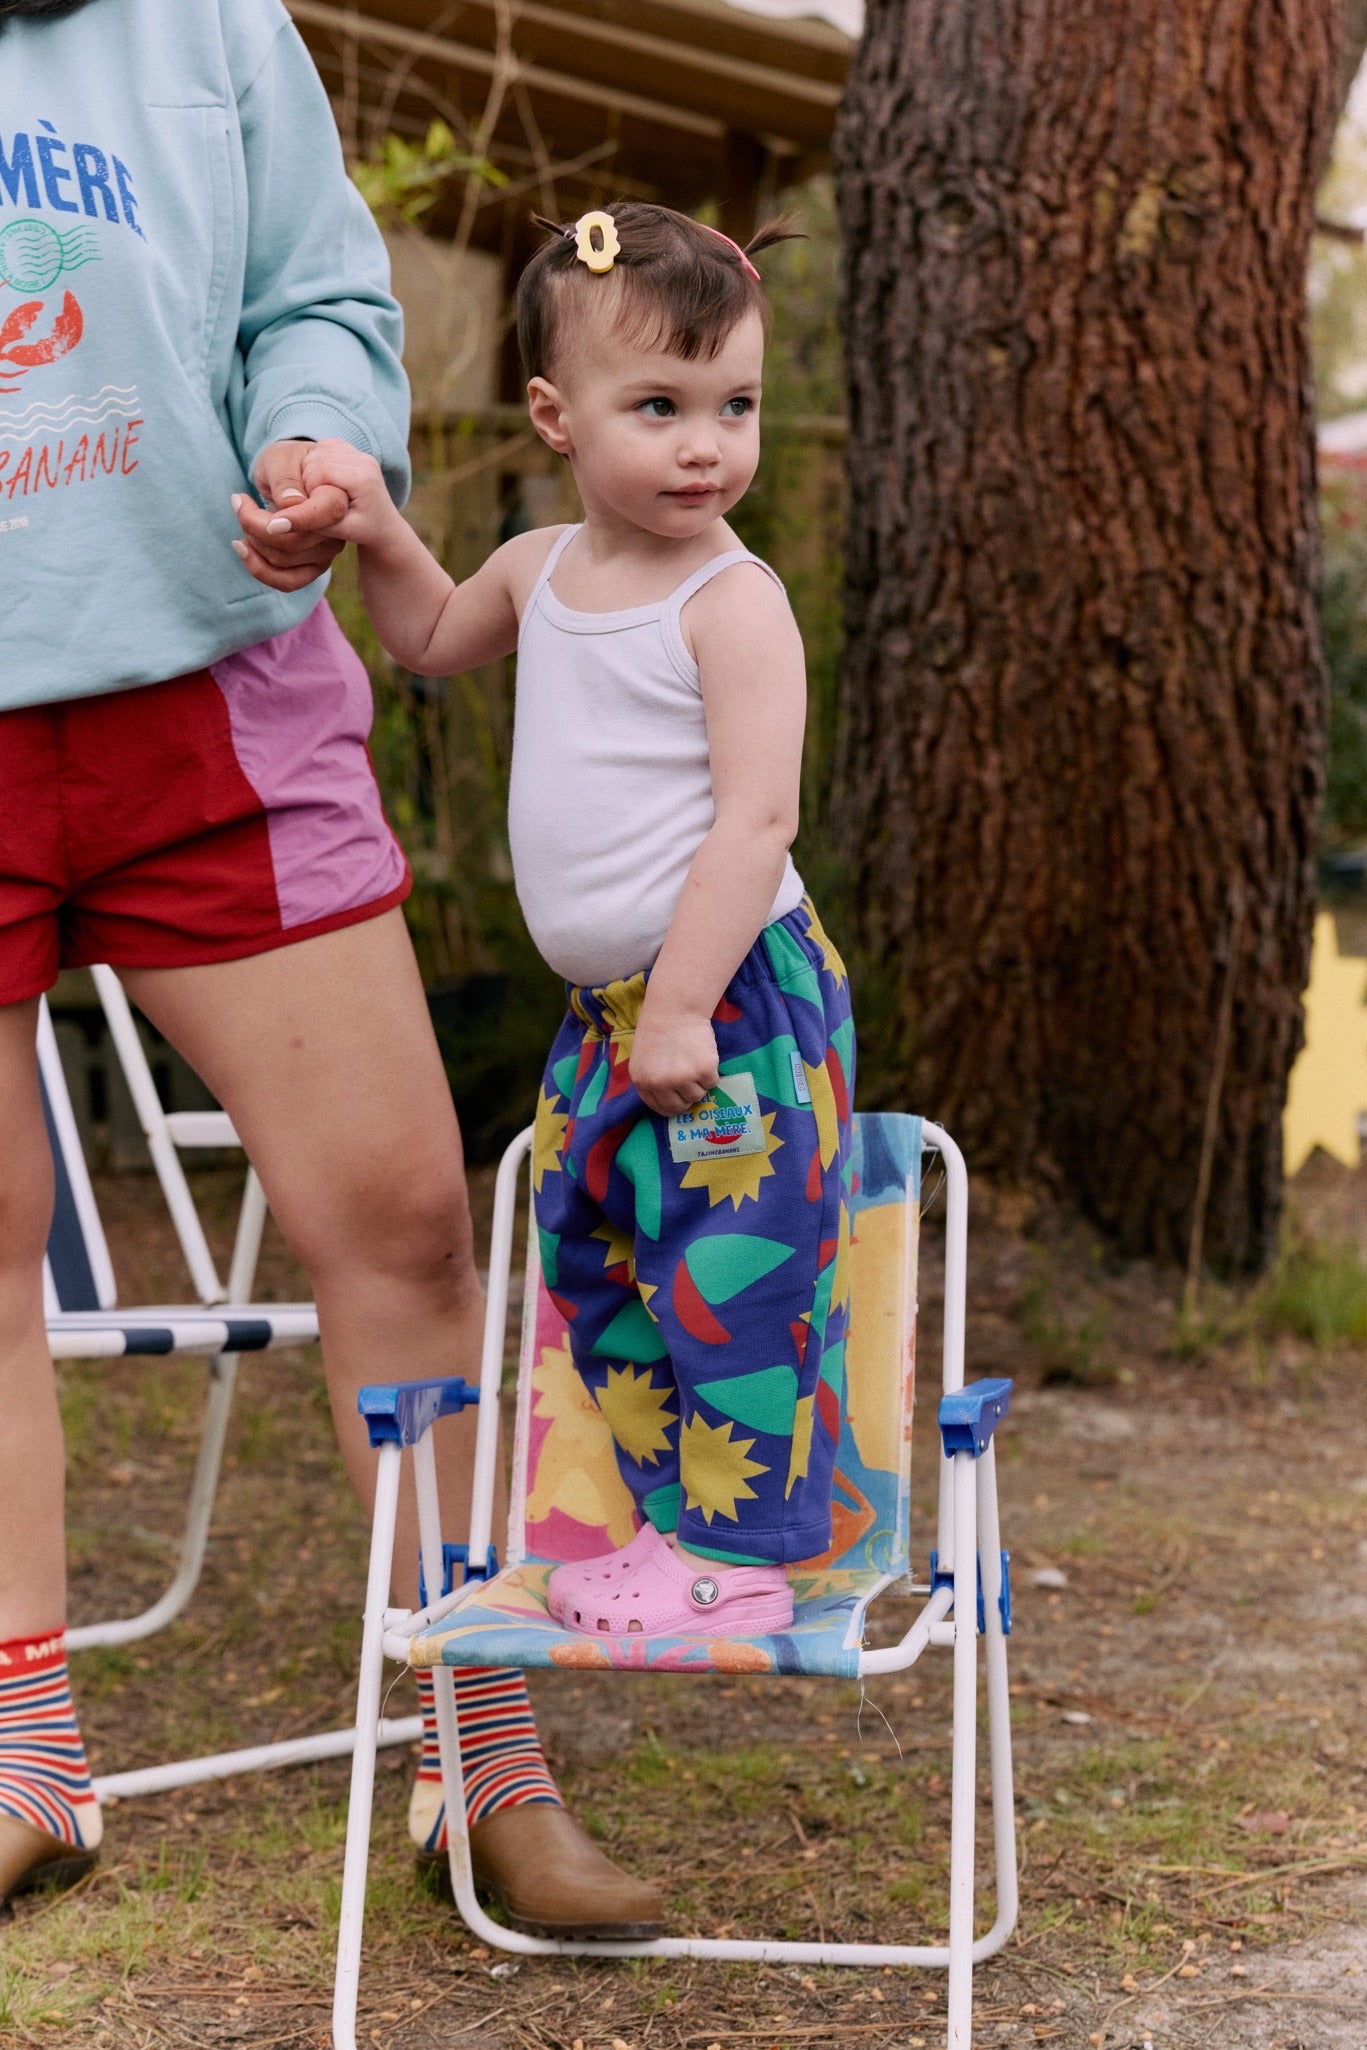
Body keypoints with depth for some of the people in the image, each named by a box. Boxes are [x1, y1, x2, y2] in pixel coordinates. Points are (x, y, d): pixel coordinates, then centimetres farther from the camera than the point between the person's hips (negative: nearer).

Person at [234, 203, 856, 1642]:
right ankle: (675, 1522, 27)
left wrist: (686, 1002, -23)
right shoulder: (540, 569, 9)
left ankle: (739, 1559, 3)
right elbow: (433, 641, 31)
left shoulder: (732, 603, -14)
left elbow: (756, 817, -20)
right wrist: (378, 536, 13)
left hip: (739, 999, -8)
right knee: (594, 1264, 15)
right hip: (607, 1008, 8)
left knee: (732, 1278, -7)